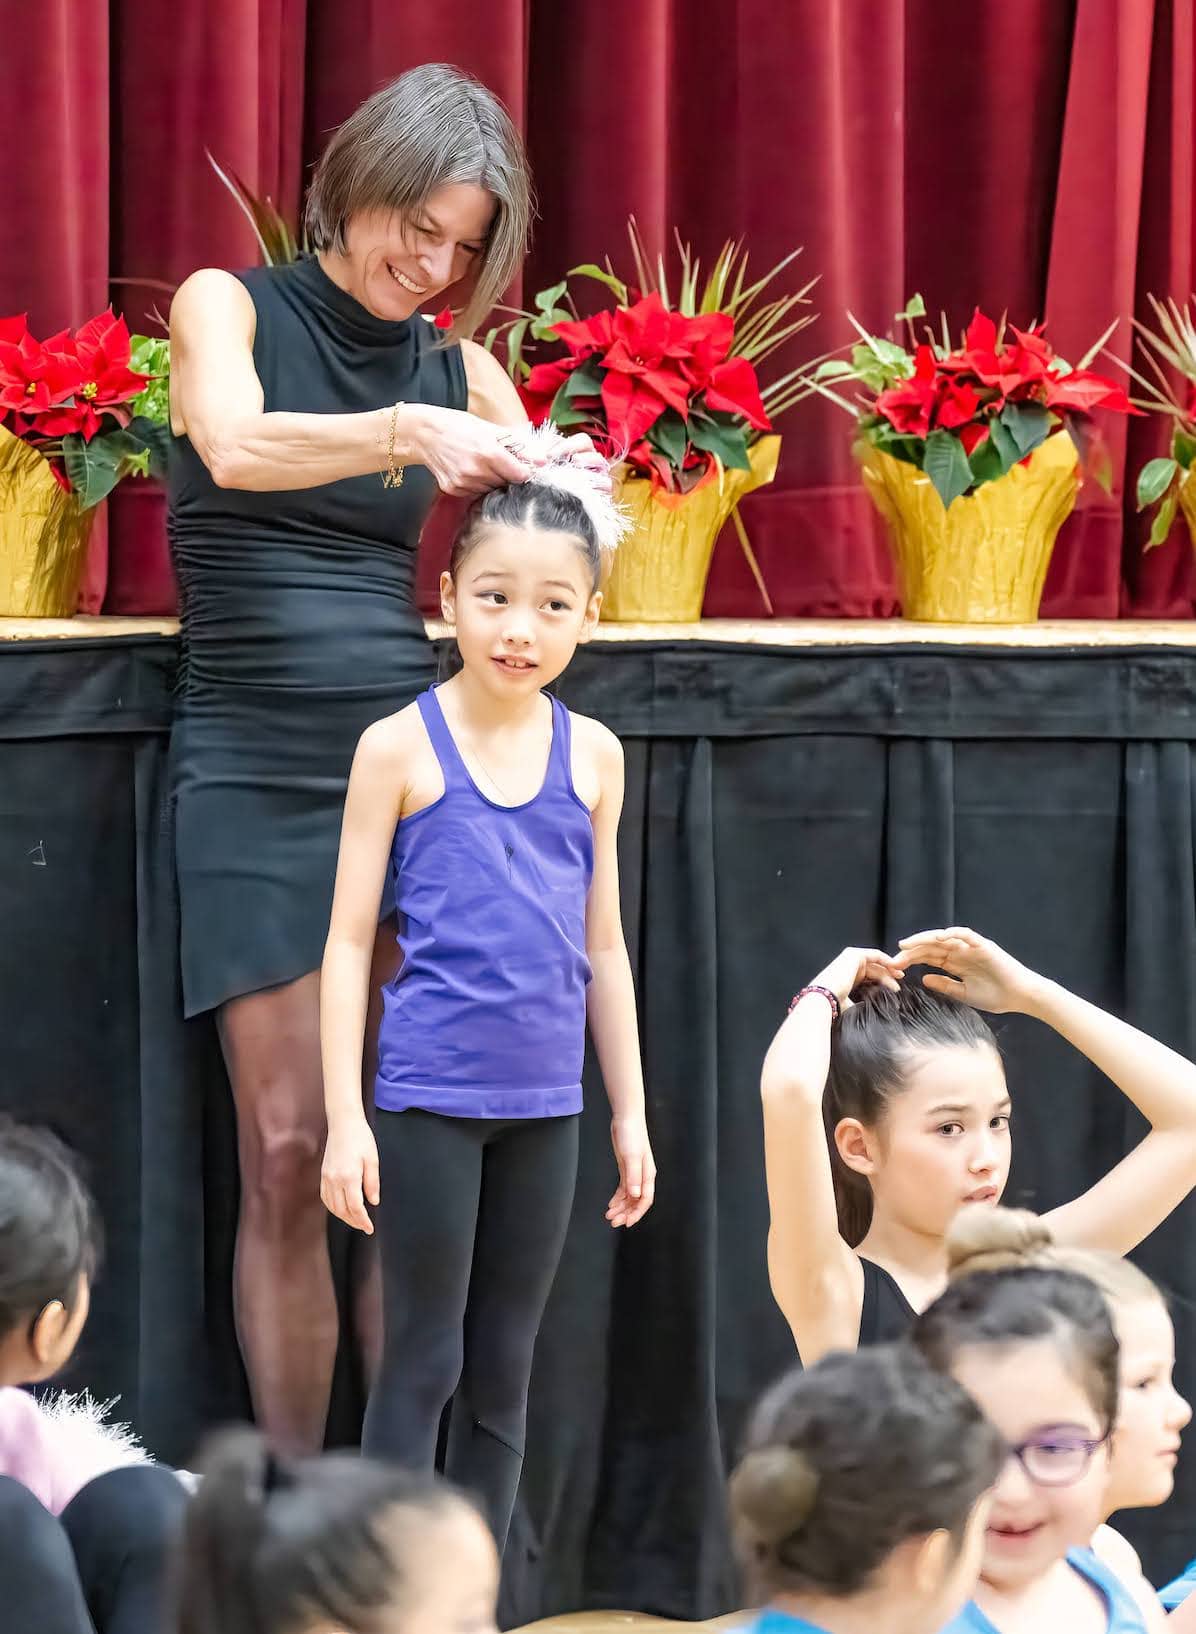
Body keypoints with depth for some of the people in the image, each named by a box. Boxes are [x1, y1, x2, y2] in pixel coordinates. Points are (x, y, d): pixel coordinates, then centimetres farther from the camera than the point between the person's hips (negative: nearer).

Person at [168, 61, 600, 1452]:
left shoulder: (455, 369, 12)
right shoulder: (227, 306, 1)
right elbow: (237, 447, -20)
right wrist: (405, 433, -35)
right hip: (257, 770, -3)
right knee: (288, 1152, -7)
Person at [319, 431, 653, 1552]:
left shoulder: (592, 755, 6)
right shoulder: (400, 747, -5)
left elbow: (603, 947, 13)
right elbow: (349, 941, -4)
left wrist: (629, 1114, 12)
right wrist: (345, 1118, -9)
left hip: (544, 1104, 4)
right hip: (429, 1097, -4)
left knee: (505, 1372, 9)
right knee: (421, 1363, -1)